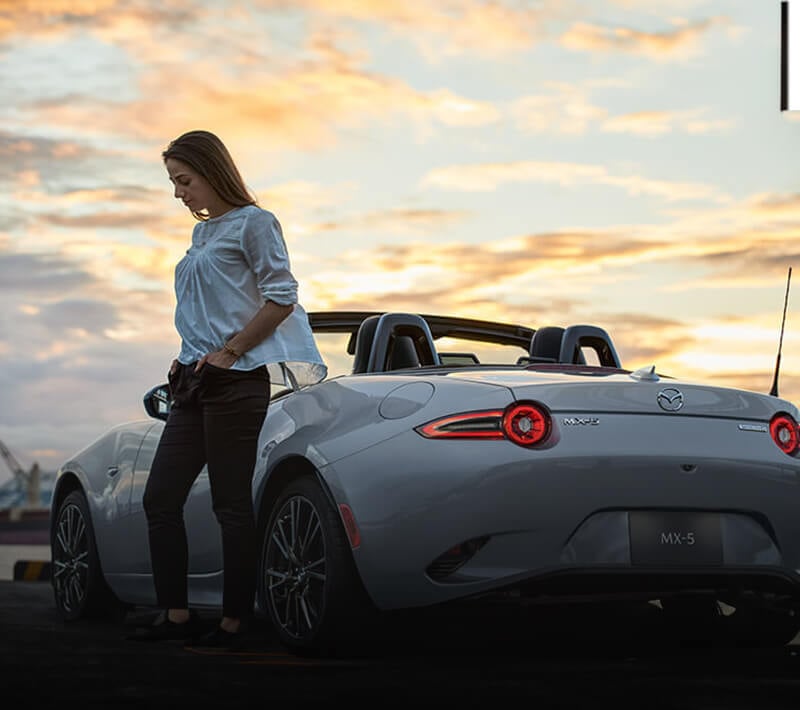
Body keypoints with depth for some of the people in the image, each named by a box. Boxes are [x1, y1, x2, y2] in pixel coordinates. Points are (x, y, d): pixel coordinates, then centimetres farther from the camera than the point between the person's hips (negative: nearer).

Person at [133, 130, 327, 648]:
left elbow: (281, 298, -12)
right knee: (160, 497, 4)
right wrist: (189, 359, 13)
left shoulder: (253, 222, -4)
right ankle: (176, 616, 10)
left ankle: (234, 622, 2)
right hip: (196, 383, 9)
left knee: (231, 504, -5)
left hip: (236, 380, -9)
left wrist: (228, 353, -13)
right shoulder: (202, 232, 20)